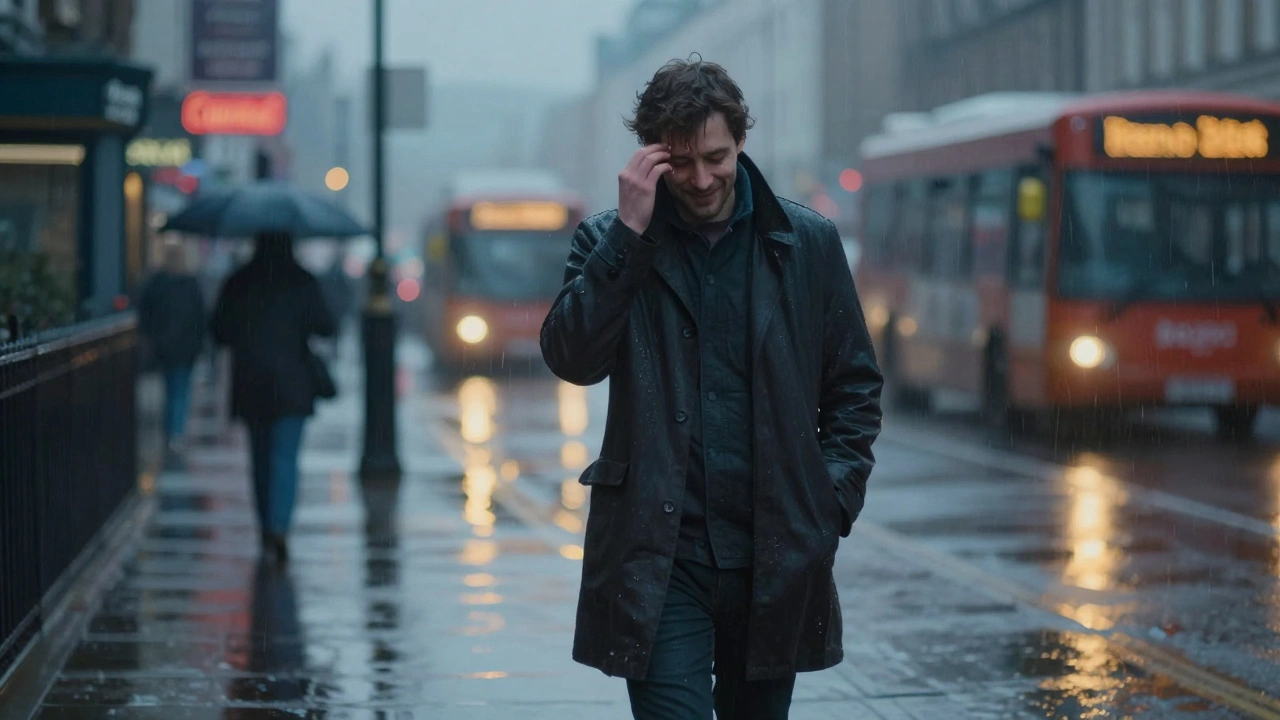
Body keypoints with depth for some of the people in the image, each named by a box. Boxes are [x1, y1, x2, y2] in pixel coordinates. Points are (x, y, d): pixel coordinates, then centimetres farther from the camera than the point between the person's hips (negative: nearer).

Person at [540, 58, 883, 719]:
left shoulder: (807, 243, 6)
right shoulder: (611, 244, 4)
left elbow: (855, 385, 12)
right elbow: (572, 360, -11)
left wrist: (833, 502, 1)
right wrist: (630, 233, -15)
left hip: (776, 558, 2)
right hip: (659, 559, -2)